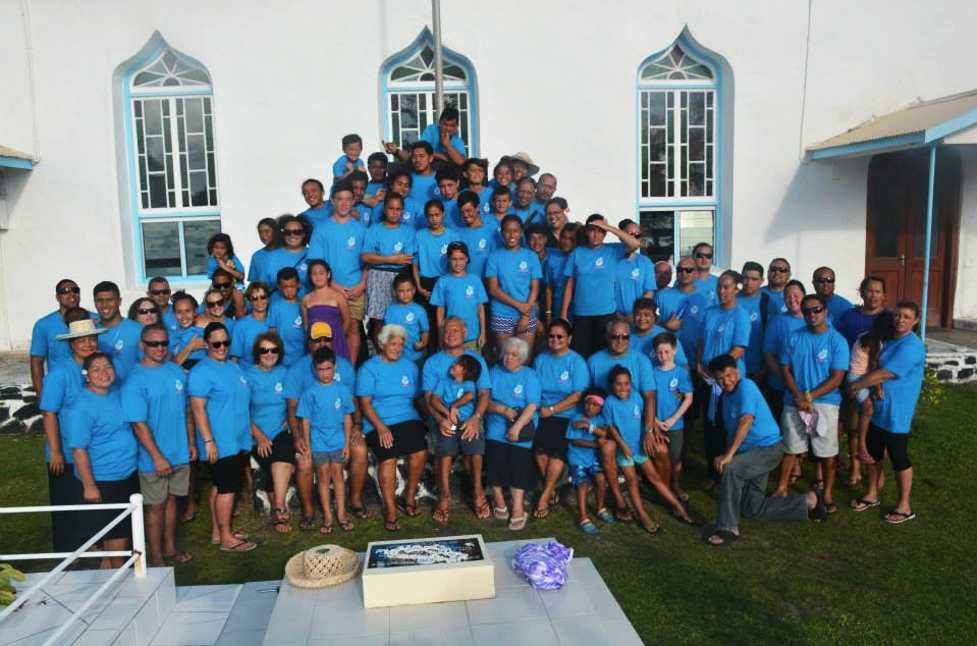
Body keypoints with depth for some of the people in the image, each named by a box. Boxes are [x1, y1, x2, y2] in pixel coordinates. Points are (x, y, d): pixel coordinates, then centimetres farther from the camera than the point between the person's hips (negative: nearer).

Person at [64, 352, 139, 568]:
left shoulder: (117, 391, 1)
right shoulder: (81, 407, -21)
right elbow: (79, 449, -20)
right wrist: (89, 485, -18)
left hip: (129, 472, 7)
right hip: (103, 479, -7)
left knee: (128, 526, 20)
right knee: (117, 531, 5)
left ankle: (109, 561, 39)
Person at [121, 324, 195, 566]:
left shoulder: (177, 371, 4)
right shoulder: (135, 380, -16)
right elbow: (139, 424, -19)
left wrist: (191, 442, 9)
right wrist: (158, 457, -20)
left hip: (180, 453, 5)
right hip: (153, 457, -5)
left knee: (171, 498, 18)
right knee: (156, 505, 7)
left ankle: (169, 547, 33)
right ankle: (156, 557, 22)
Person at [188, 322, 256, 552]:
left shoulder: (233, 366, 13)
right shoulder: (201, 372, -13)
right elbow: (198, 408, -18)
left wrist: (249, 433, 21)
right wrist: (208, 441, -22)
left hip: (237, 440, 8)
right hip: (219, 443, -8)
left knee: (221, 486, 15)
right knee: (226, 488, -3)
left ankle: (217, 532, 25)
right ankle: (226, 538, 7)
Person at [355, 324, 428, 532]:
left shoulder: (409, 366, 18)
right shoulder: (369, 368, 4)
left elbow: (418, 397, 17)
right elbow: (365, 402, -3)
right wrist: (380, 428, -15)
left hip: (408, 419, 3)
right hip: (379, 423, -3)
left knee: (420, 451, -23)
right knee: (388, 457, -28)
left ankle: (409, 497, 1)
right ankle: (390, 510, -15)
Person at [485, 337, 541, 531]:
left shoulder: (529, 375, 4)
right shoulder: (494, 372, 13)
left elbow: (532, 406, -7)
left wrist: (517, 426, -18)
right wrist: (501, 409, -13)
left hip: (521, 428, -2)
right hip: (496, 428, 2)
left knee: (518, 464, -16)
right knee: (496, 460, -16)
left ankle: (517, 509, -6)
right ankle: (499, 500, 6)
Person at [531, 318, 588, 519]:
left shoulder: (576, 361, -2)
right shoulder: (540, 360, 10)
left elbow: (578, 395, -9)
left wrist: (551, 409, -13)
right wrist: (537, 408, -10)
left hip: (567, 416, -3)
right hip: (543, 414, 3)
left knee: (557, 447, -25)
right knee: (540, 444, -23)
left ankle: (545, 495, -9)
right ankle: (552, 491, -3)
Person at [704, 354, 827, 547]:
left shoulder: (745, 386, -15)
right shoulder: (728, 396, 11)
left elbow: (746, 420, -29)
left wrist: (728, 455, -31)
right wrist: (726, 455, 6)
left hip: (769, 447, -10)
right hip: (751, 452, 10)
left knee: (730, 469, -34)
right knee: (753, 508, 9)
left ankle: (728, 528, -24)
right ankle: (808, 502, 24)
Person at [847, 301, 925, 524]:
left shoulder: (911, 346, -20)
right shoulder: (891, 341, 10)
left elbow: (883, 375, -22)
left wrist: (853, 385, -13)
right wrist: (873, 388, 0)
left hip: (896, 413, -8)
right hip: (877, 409, 9)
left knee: (898, 458, 3)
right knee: (872, 452, 17)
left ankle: (904, 506, 18)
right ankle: (872, 495, 33)